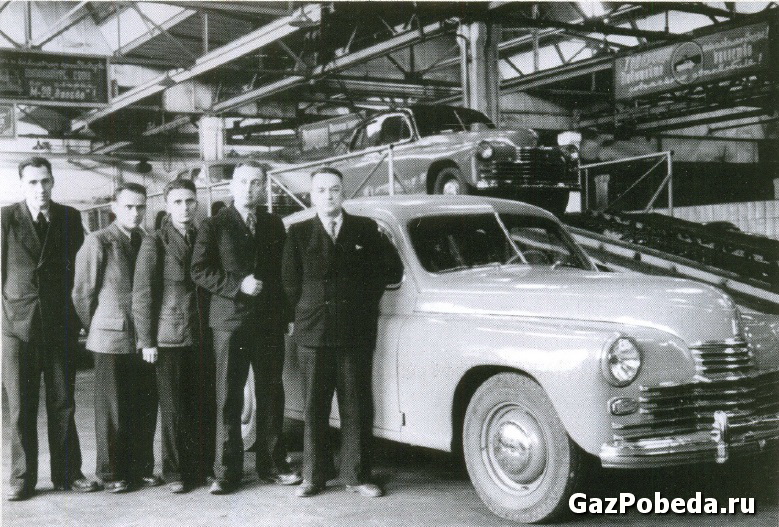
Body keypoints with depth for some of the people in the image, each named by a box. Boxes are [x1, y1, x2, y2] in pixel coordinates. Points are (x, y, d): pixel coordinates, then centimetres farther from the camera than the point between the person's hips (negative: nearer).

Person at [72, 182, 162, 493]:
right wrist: (94, 329, 4)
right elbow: (82, 292, -2)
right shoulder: (98, 242, -5)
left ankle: (141, 467, 19)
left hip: (144, 339, 4)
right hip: (111, 339, -4)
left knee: (145, 407, 7)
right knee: (111, 409, 3)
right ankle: (111, 472, 14)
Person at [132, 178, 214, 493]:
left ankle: (203, 467, 16)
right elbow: (142, 294, -3)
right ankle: (174, 472, 12)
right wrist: (146, 341, -7)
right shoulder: (155, 243, -2)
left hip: (202, 337, 4)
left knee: (203, 407, 5)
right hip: (169, 338, -4)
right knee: (173, 410, 2)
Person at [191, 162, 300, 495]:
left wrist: (284, 312, 3)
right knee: (229, 398, -1)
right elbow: (200, 271, -3)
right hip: (229, 321, -3)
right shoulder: (214, 226, 3)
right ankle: (227, 471, 4)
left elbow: (284, 269, 16)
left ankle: (272, 465, 17)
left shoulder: (274, 225, 13)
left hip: (270, 321, 3)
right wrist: (237, 285, -15)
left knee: (271, 395, 7)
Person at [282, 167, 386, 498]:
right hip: (313, 334, 0)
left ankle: (356, 476, 11)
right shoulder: (299, 233, 7)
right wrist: (308, 314, 3)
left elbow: (377, 277, 8)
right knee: (314, 409, 5)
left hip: (356, 334, 0)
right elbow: (291, 283, 6)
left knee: (356, 408, 3)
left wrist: (360, 311, 4)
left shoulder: (366, 229, 8)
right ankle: (314, 477, 13)